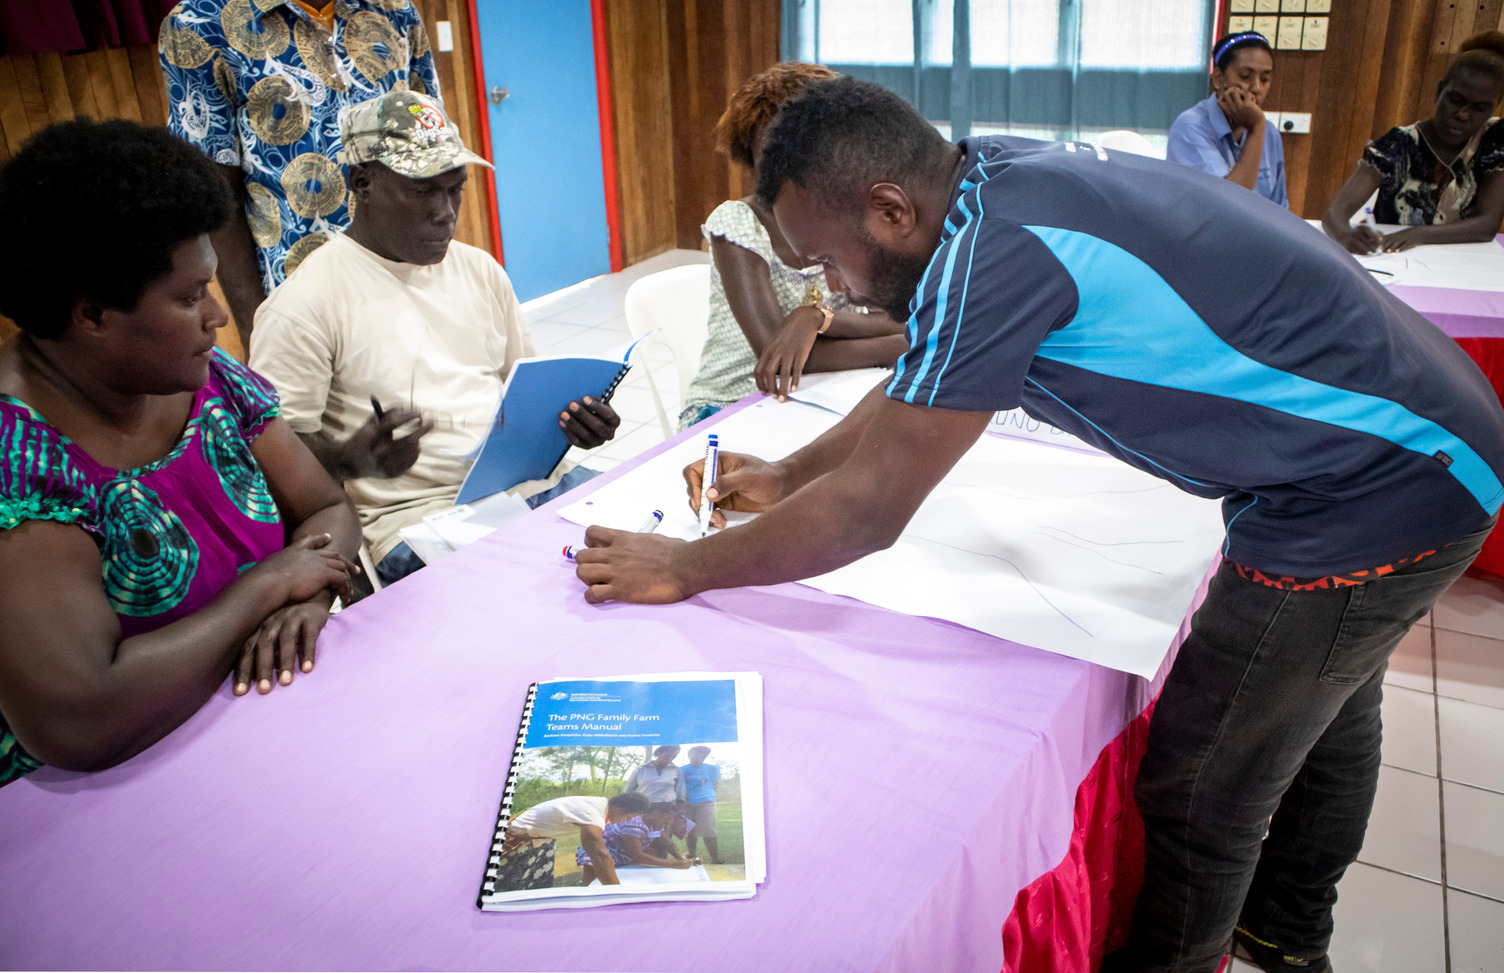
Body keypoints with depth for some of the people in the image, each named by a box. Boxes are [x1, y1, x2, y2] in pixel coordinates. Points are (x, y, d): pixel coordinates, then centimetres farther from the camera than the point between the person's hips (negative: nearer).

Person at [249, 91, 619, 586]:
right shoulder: (302, 304, -5)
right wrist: (353, 459, -28)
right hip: (415, 514, -6)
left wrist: (573, 418, 0)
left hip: (530, 482, 7)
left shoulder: (480, 270, 16)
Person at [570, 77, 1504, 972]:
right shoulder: (995, 175, -1)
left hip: (1378, 493, -10)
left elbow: (869, 511, -23)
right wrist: (788, 475, 13)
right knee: (1325, 714, 28)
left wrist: (683, 568, -11)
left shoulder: (993, 250, -30)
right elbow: (922, 389, 12)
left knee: (1202, 790, 4)